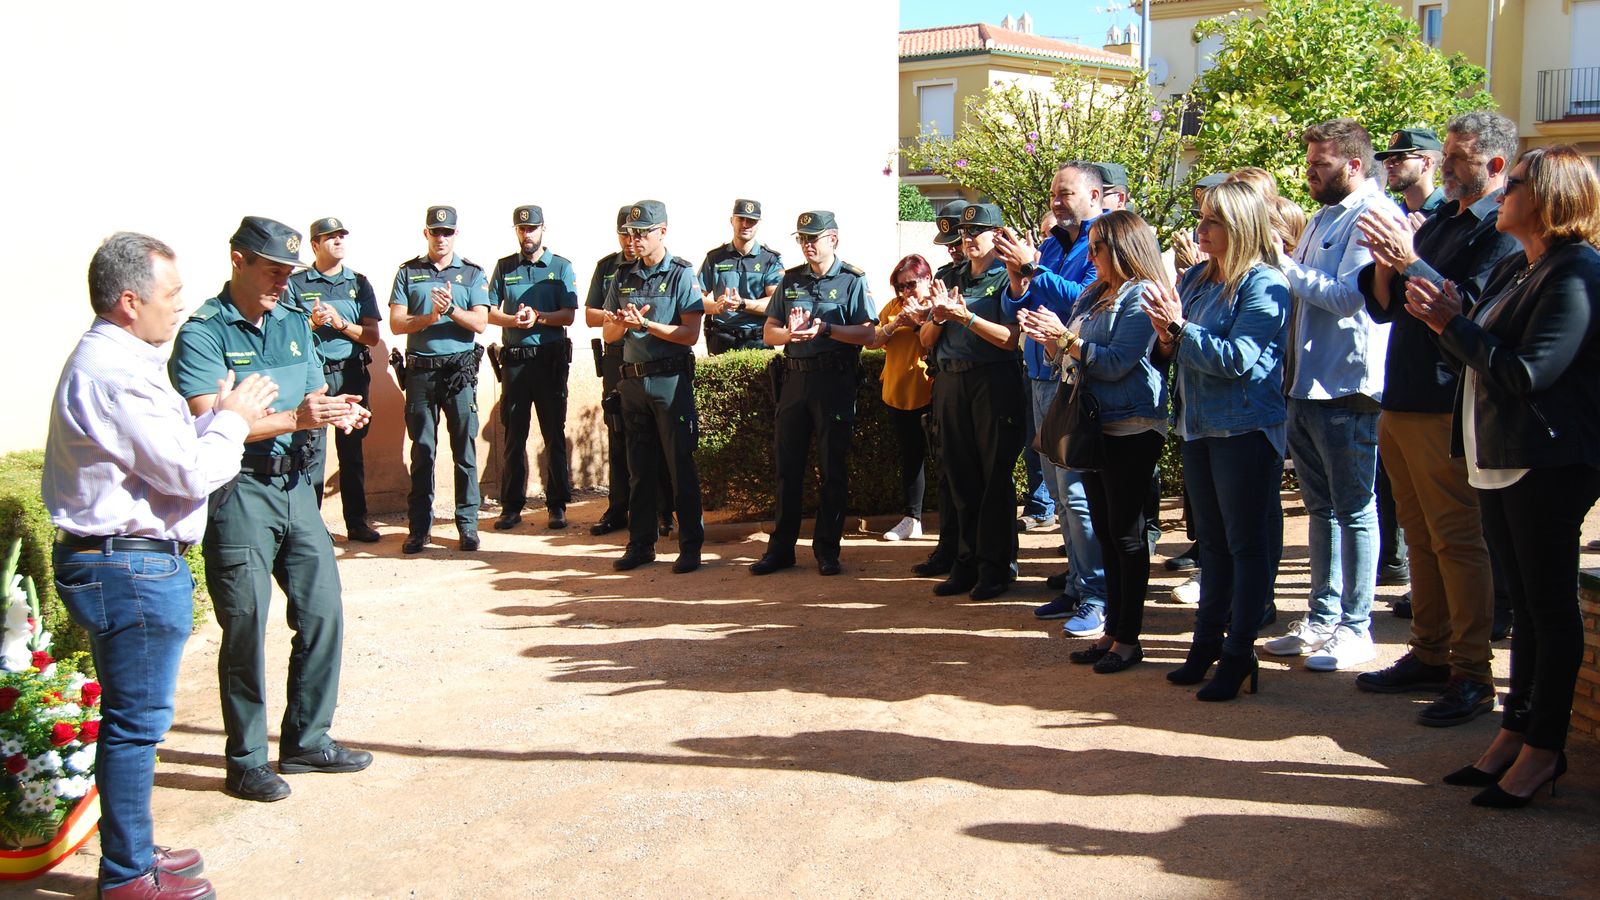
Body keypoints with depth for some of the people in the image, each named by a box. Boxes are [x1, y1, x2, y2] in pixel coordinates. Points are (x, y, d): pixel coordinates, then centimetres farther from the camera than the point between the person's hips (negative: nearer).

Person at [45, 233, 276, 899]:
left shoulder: (112, 358, 15)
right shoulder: (115, 371, -20)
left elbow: (163, 448, 17)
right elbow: (192, 473, -21)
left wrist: (217, 417, 7)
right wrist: (230, 420, -6)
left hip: (111, 562, 11)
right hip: (131, 569, -11)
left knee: (132, 719, 19)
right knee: (137, 722, 0)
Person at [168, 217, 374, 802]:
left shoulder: (294, 324, 12)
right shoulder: (203, 333, -9)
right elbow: (210, 424, -19)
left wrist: (338, 412, -7)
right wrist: (295, 418, -28)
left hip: (295, 485, 7)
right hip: (238, 492, -7)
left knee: (323, 612, 10)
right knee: (246, 628, 1)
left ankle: (307, 740, 25)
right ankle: (246, 762, 15)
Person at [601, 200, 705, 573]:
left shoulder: (682, 274, -5)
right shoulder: (623, 276, 11)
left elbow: (690, 333, -13)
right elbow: (608, 334, 11)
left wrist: (645, 323, -21)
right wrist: (622, 324, -11)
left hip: (671, 379, -5)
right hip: (633, 378, 5)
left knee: (680, 465, -1)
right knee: (639, 467, 11)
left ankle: (690, 546, 6)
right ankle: (640, 543, 19)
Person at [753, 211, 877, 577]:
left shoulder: (852, 280, 0)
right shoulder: (790, 280, 14)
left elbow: (868, 334, -9)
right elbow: (769, 332, 10)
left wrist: (825, 329, -20)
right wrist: (789, 333, -11)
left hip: (835, 380, -4)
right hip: (795, 378, 4)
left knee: (832, 467, 2)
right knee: (787, 464, 6)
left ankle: (827, 548, 10)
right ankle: (781, 547, 13)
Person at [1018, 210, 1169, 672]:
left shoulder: (1140, 297, -11)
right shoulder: (1093, 296, 16)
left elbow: (1117, 363, -18)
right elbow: (1081, 358, 20)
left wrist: (1066, 339, -19)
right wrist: (1052, 339, 2)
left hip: (1131, 428, -9)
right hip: (1093, 426, 9)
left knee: (1126, 532, -2)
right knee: (1105, 531, 11)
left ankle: (1129, 638, 6)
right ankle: (1111, 631, 19)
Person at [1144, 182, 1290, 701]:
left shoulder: (1264, 286, -12)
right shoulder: (1194, 279, 10)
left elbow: (1237, 359, -21)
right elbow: (1176, 354, 15)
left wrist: (1180, 329, -19)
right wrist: (1166, 337, -7)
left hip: (1245, 429, -8)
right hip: (1198, 425, 8)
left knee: (1246, 542, 1)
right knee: (1212, 538, 15)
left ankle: (1239, 651, 8)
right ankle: (1208, 638, 25)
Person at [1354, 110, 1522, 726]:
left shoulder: (1504, 230, -8)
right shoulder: (1437, 223, 19)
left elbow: (1472, 308, -21)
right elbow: (1384, 307, 16)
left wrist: (1410, 263, -24)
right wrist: (1386, 264, -2)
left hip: (1449, 408, -9)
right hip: (1401, 402, 9)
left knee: (1458, 540, -5)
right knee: (1421, 538, 14)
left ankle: (1471, 673, 3)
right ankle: (1430, 654, 23)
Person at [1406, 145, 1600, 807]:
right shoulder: (1514, 269, 15)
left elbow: (1527, 372, -23)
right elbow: (1476, 356, 15)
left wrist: (1452, 324, -16)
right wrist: (1446, 320, -1)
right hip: (1501, 460, 9)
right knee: (1526, 603, 15)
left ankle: (1544, 747, 9)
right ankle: (1515, 732, 23)